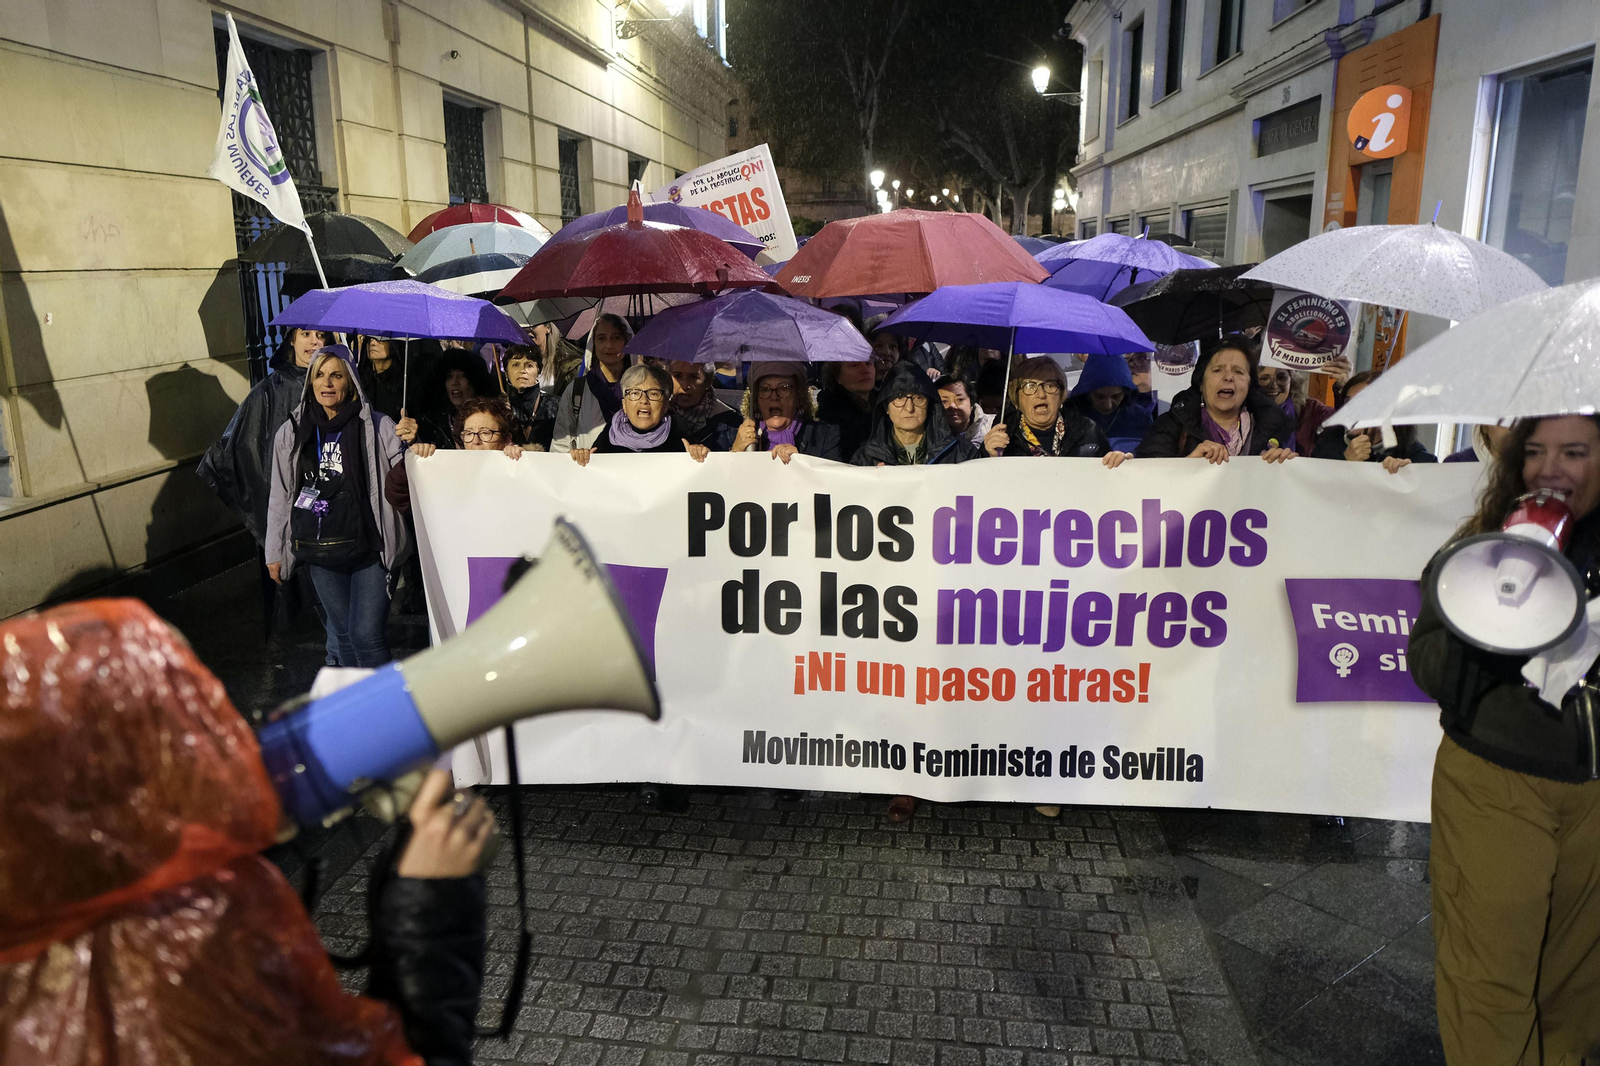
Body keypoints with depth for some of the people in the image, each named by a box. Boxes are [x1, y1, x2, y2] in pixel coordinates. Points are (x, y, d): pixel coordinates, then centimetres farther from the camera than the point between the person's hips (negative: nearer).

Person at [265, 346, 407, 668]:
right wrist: (274, 552, 14)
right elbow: (280, 497, 14)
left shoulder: (377, 427, -1)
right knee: (343, 632, 13)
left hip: (368, 548, -3)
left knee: (367, 635, -9)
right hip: (319, 553, 4)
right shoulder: (291, 433, 8)